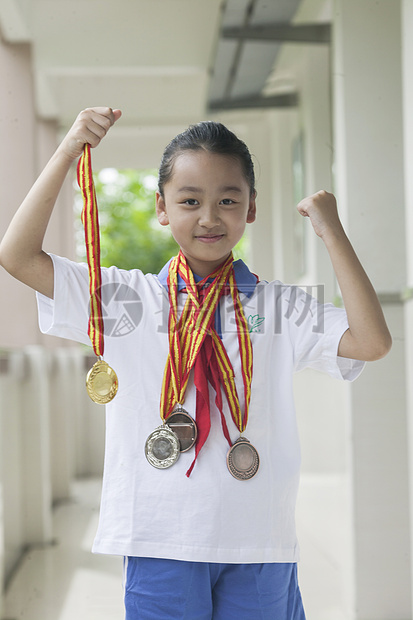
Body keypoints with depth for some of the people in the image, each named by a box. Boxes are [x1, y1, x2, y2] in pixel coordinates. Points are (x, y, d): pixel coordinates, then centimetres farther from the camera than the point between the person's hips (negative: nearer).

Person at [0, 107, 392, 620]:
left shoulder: (278, 305, 2)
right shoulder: (125, 295, 1)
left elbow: (371, 341, -9)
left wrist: (330, 230, -8)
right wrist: (68, 151, -8)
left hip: (260, 541, 1)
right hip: (160, 540, -1)